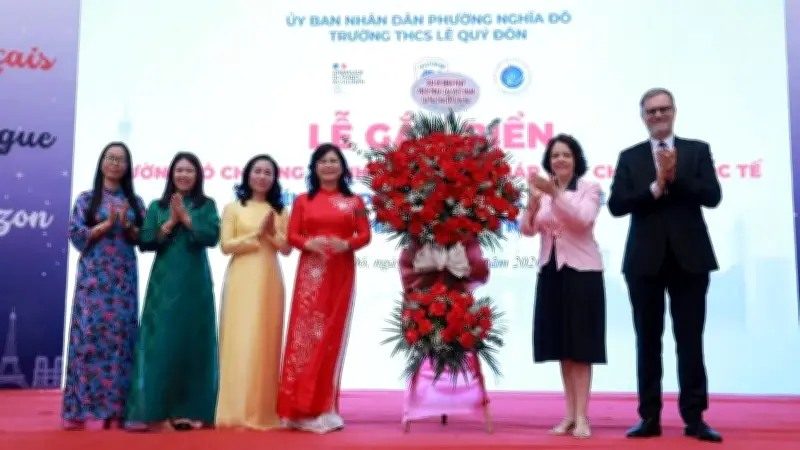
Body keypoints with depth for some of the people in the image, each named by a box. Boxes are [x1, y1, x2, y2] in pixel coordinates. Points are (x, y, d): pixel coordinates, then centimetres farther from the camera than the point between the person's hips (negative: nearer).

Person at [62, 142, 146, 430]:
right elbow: (76, 235, -3)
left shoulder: (135, 201, 12)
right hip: (93, 275, -2)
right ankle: (80, 409, 2)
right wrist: (107, 224, -12)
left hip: (124, 277, 2)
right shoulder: (86, 198, 6)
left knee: (121, 336, -1)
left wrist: (127, 226, -11)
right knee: (89, 334, -5)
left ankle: (116, 410, 3)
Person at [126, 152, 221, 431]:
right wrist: (171, 222, -8)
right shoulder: (157, 206, 10)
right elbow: (145, 242, 1)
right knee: (160, 342, -3)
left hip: (195, 283, 0)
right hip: (164, 283, 0)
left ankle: (188, 410, 7)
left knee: (192, 342, 1)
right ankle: (155, 408, 1)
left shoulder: (206, 205, 8)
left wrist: (185, 217, -10)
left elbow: (212, 236, -7)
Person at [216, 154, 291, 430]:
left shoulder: (280, 211, 14)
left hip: (269, 281, 2)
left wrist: (271, 233, -9)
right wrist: (257, 234, -10)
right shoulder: (233, 208, 7)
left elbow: (286, 248, 8)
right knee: (240, 341, -5)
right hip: (242, 280, -2)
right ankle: (237, 411, -3)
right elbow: (226, 245, -3)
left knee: (266, 342, 2)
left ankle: (264, 410, 8)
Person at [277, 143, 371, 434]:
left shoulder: (354, 201, 10)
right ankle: (301, 407, -1)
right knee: (305, 332, -6)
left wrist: (347, 244, -16)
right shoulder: (303, 200, 10)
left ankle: (324, 407, 9)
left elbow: (365, 235, 3)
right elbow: (292, 235, 4)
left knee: (333, 335, 2)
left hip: (341, 274, 1)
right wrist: (308, 243, -17)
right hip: (311, 272, 0)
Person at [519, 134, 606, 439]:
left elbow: (583, 219, -20)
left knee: (580, 346, -3)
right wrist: (533, 203, -18)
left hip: (582, 272, -4)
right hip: (550, 272, 4)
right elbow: (527, 230, 0)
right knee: (562, 347, 8)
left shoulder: (589, 188, -2)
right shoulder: (543, 191, 9)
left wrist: (556, 193, -29)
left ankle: (582, 417, -1)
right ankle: (570, 414, 15)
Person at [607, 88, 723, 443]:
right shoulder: (629, 157, 7)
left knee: (690, 341, 3)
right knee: (648, 341, 5)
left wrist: (675, 176, -16)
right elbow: (616, 205, -5)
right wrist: (656, 187, -15)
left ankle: (694, 417, 10)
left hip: (689, 258, 0)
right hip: (646, 260, 1)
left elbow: (712, 196, -6)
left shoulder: (698, 150, 7)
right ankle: (649, 417, 12)